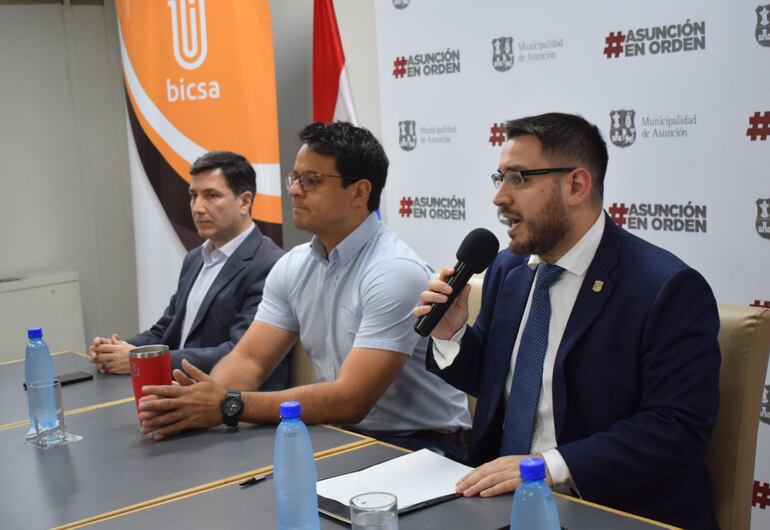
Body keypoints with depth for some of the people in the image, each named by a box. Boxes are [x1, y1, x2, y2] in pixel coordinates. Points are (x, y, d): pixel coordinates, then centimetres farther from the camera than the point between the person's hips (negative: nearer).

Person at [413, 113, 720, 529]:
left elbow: (678, 428, -19)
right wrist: (451, 336, -5)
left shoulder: (668, 289, -14)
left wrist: (550, 465, -26)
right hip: (500, 492, 5)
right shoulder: (507, 269, 6)